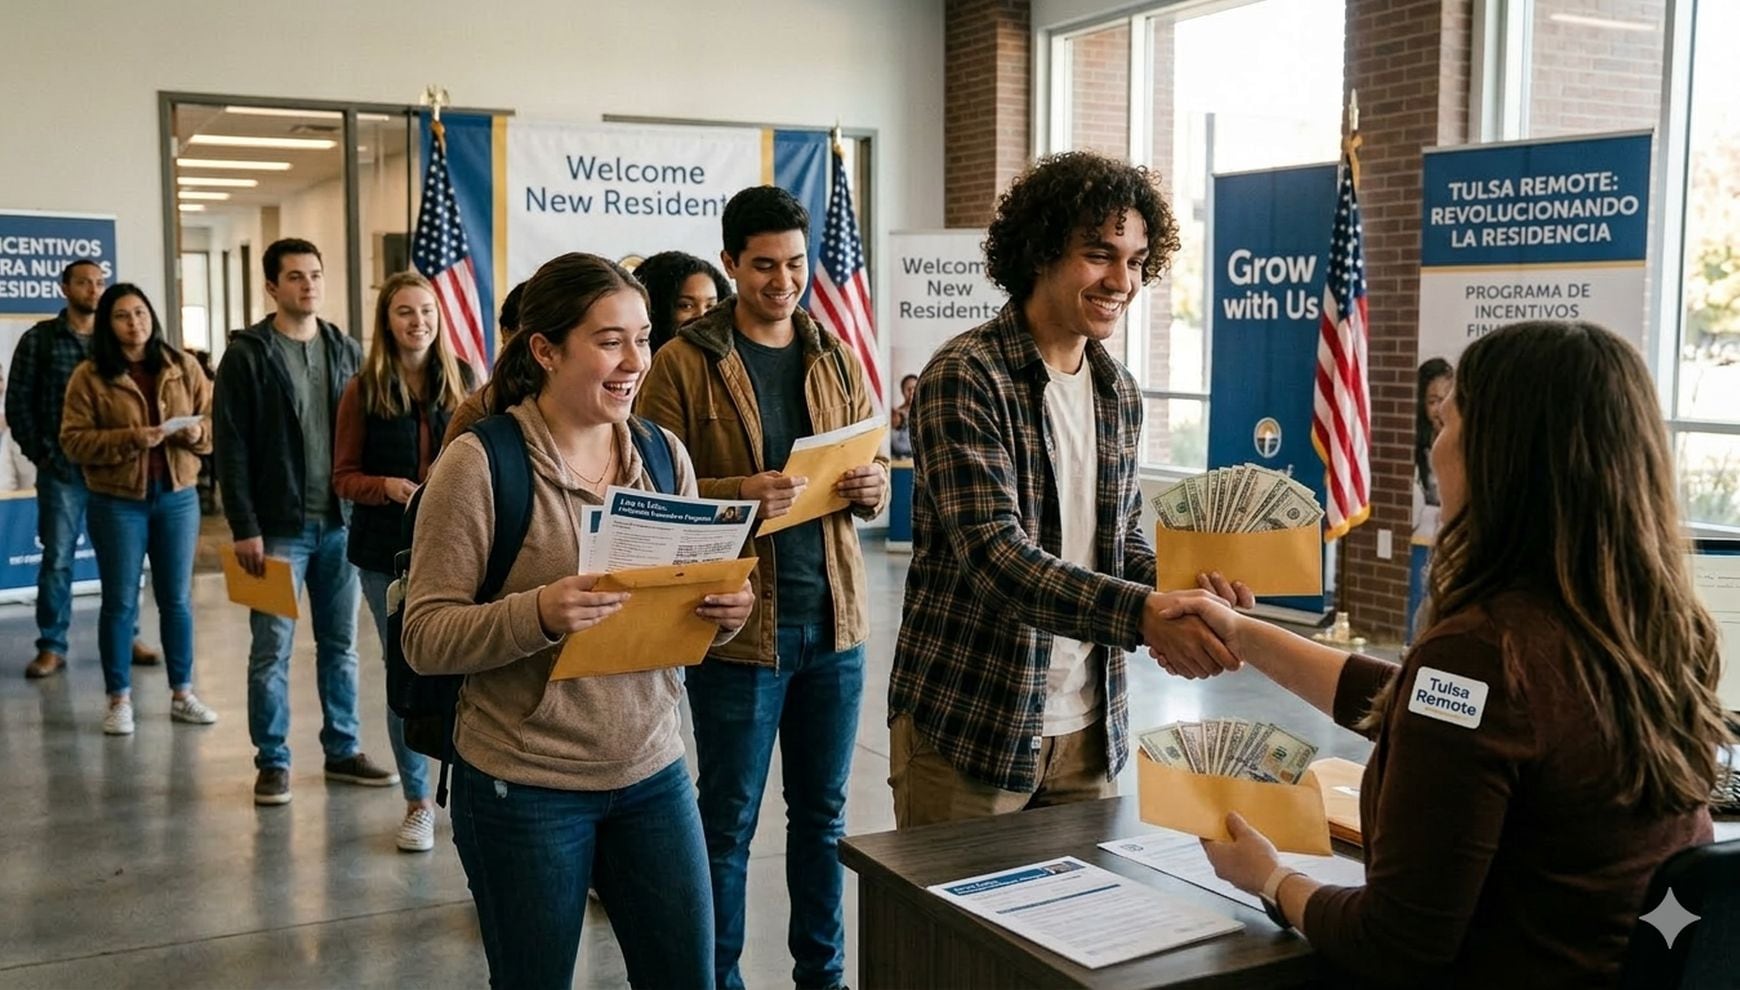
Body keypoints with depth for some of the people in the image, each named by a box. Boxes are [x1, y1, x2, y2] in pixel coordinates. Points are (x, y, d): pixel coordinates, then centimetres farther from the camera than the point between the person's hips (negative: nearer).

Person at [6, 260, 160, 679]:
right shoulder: (39, 339, 4)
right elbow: (18, 404, 3)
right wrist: (42, 455, -5)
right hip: (62, 468, -2)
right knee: (57, 557, 2)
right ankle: (51, 646, 10)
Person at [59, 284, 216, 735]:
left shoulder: (183, 366, 4)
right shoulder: (89, 376, -4)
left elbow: (213, 420, 7)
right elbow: (73, 440, -8)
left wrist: (198, 433, -15)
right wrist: (129, 440, -20)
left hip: (177, 496, 2)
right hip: (117, 501, -2)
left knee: (177, 599, 10)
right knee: (120, 602, 5)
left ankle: (183, 694, 21)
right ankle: (119, 700, 15)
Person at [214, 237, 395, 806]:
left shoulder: (346, 351, 9)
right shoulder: (247, 355, -4)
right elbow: (231, 448, -7)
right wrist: (244, 528, -12)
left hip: (340, 524, 4)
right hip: (278, 528, -4)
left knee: (340, 645, 11)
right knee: (272, 650, 3)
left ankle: (343, 750, 22)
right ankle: (273, 762, 13)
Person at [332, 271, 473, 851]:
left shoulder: (462, 381, 5)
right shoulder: (364, 390, 2)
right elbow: (344, 477, 4)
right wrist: (388, 487, -16)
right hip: (387, 550, 0)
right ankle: (417, 801, 19)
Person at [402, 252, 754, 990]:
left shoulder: (663, 454, 4)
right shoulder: (480, 463, -12)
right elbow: (425, 638, -13)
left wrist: (723, 611, -12)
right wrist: (536, 615, -30)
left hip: (654, 773, 4)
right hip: (523, 787, -4)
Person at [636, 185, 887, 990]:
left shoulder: (836, 361, 10)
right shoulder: (684, 363, -5)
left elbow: (872, 469, 15)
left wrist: (872, 487, -8)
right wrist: (736, 494, -25)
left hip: (833, 620, 5)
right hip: (737, 623, -4)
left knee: (823, 812, 15)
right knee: (729, 820, 7)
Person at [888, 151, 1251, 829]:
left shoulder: (1120, 393, 8)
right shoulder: (965, 378, -15)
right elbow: (993, 551, -25)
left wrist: (1184, 589, -6)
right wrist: (1141, 614, -36)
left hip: (1089, 728, 7)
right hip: (967, 728, -6)